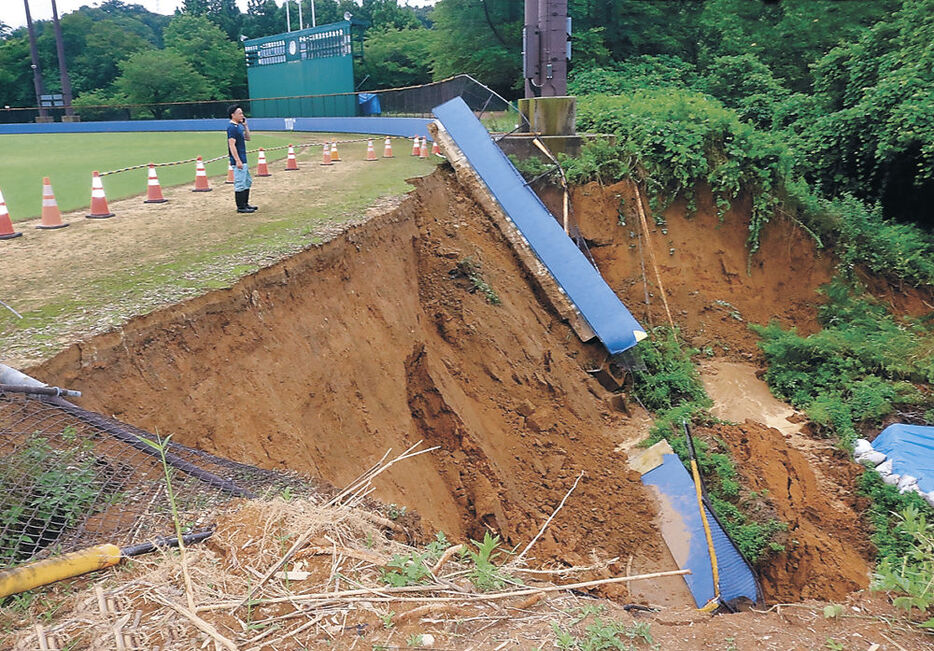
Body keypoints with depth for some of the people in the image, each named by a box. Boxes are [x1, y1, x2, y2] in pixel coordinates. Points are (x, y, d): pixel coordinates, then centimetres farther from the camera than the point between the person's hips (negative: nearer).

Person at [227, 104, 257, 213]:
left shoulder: (239, 126, 13)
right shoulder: (232, 127, -14)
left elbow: (247, 138, 22)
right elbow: (232, 145, -20)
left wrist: (245, 125, 10)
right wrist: (238, 161, -24)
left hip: (243, 160, 10)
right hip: (238, 161, -10)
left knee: (247, 182, 18)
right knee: (240, 184, -6)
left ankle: (245, 204, 27)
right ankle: (240, 207, -1)